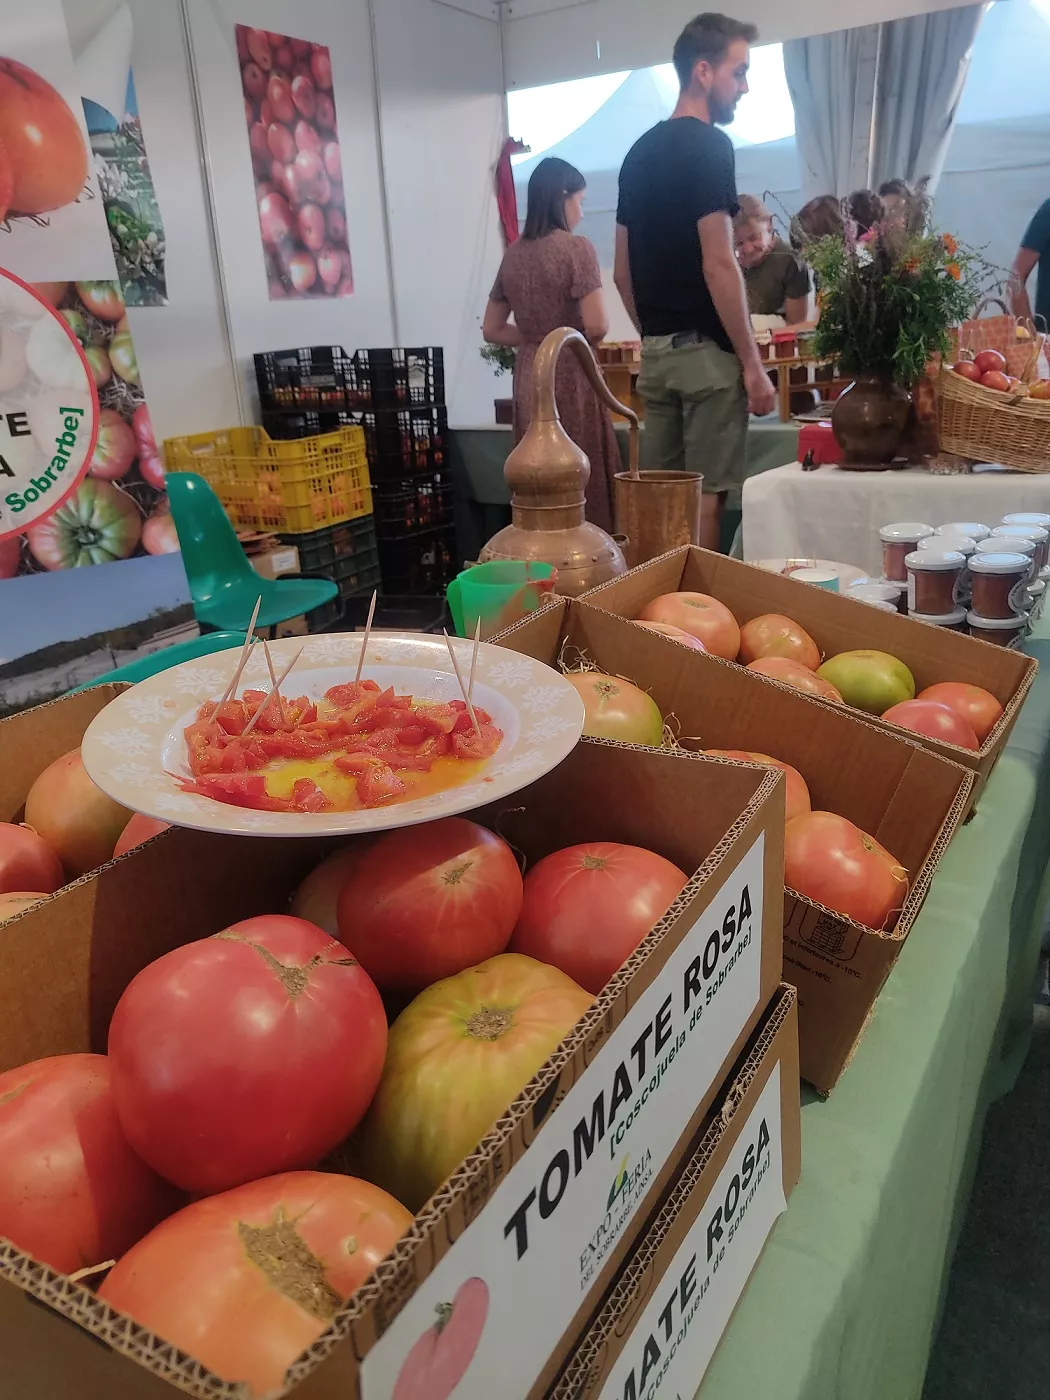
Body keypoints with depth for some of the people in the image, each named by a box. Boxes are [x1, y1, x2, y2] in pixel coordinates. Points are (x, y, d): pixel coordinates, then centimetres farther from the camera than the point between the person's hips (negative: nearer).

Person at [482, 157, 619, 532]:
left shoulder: (513, 255, 9)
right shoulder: (576, 248, -9)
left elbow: (492, 329, 14)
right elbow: (597, 325, -16)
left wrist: (537, 339, 13)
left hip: (528, 379, 6)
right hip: (570, 378, -6)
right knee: (585, 482, 1)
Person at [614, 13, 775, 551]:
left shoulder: (639, 151, 15)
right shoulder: (708, 145, -9)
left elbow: (622, 272, 17)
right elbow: (718, 265, -17)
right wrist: (752, 364, -14)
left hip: (654, 353, 8)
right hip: (705, 350, -8)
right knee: (707, 496, -3)